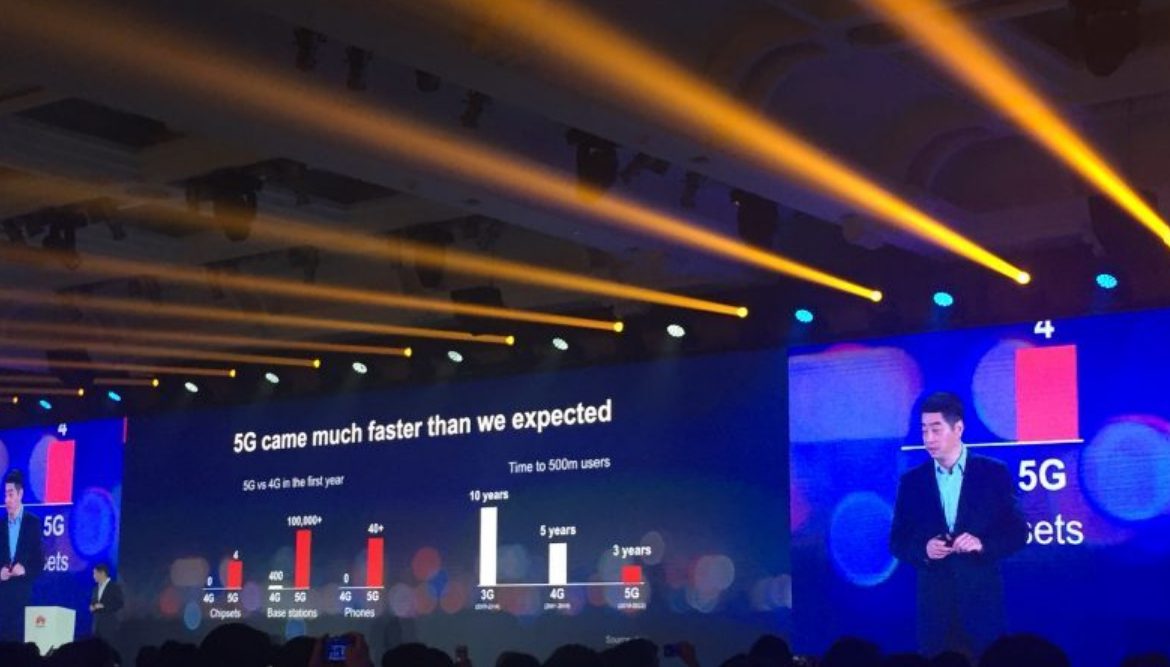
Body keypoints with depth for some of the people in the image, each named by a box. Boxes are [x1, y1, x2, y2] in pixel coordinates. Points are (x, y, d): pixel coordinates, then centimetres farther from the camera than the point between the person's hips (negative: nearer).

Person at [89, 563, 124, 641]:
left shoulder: (115, 587, -4)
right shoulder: (96, 588, 16)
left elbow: (119, 604, -10)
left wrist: (103, 606, -17)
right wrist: (92, 607, 1)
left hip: (109, 624, -6)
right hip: (97, 624, 6)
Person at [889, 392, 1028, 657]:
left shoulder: (994, 473, 2)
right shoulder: (912, 481, 7)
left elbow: (1018, 532, 2)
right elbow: (897, 541, 8)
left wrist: (982, 544, -16)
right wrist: (923, 550, -13)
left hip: (982, 601, -1)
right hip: (933, 603, 2)